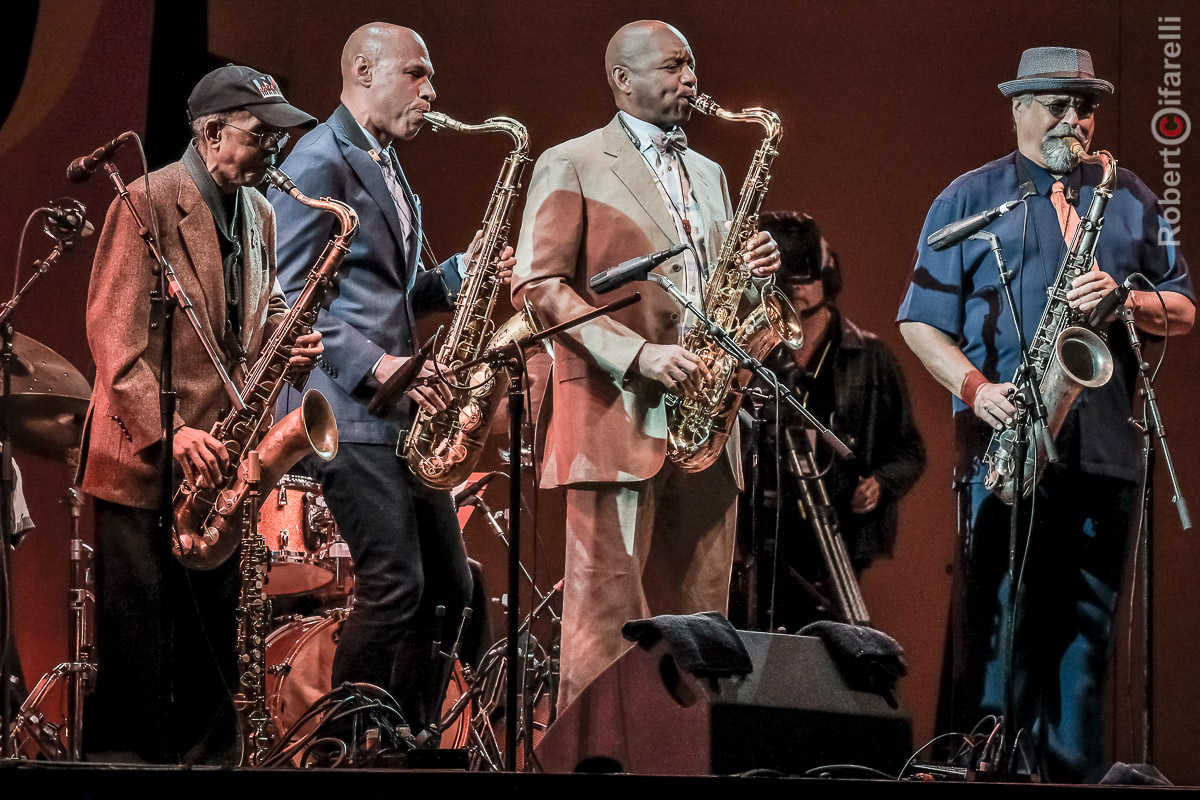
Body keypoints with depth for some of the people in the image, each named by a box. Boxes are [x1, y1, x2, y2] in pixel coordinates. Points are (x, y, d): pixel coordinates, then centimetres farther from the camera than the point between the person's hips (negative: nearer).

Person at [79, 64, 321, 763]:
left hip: (218, 463, 7)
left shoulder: (258, 215, 15)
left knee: (215, 629, 8)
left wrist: (290, 345, 1)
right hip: (147, 462, -7)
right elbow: (114, 333, -15)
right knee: (140, 634, -6)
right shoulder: (148, 202, -9)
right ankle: (124, 757, 0)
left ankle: (209, 755, 14)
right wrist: (170, 432, -23)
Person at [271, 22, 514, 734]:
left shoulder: (389, 168, 21)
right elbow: (290, 298, -15)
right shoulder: (319, 162, -9)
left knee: (450, 589, 8)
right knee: (394, 587, -14)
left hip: (399, 408, 10)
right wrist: (376, 365, -22)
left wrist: (461, 273, 8)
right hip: (347, 408, -10)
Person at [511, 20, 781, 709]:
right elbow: (541, 285, -7)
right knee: (609, 619, -9)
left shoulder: (708, 175, 23)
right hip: (618, 418, -6)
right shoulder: (571, 166, 2)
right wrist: (638, 355, -17)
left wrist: (752, 270, 4)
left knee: (698, 618, 4)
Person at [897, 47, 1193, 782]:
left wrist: (1124, 299, -8)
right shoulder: (970, 199, 8)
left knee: (1087, 625, 3)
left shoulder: (1130, 199, 16)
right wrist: (975, 388, -12)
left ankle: (1073, 771, 7)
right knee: (999, 618, -7)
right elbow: (921, 320, 4)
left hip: (1105, 447, 3)